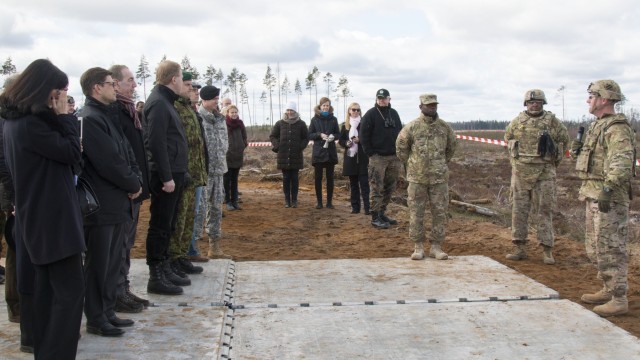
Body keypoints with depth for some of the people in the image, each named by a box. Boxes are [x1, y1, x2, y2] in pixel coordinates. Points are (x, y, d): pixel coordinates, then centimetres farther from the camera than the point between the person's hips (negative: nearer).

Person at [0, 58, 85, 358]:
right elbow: (72, 153, -15)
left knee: (44, 291, 16)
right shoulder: (30, 124, -19)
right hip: (52, 218, -10)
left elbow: (58, 153, 15)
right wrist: (64, 116, -9)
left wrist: (59, 117, 4)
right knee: (69, 290, -7)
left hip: (37, 218, 10)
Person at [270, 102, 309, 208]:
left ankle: (294, 200, 10)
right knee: (286, 179, 4)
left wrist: (301, 147, -4)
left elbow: (306, 138, 9)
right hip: (283, 156, 1)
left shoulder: (301, 124, 2)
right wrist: (277, 146, 0)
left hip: (296, 156, -1)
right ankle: (287, 200, 10)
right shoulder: (280, 123, 4)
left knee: (294, 178, 3)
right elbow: (272, 136, 13)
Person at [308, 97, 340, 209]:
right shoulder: (315, 119, 3)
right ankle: (319, 201, 9)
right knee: (318, 178, 1)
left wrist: (333, 136, -13)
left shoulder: (333, 119, 5)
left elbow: (338, 134, 8)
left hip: (331, 152, 1)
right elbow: (310, 135, 2)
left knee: (330, 177, 5)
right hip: (318, 152, -1)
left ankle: (329, 201, 11)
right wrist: (320, 135, -15)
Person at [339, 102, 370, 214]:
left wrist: (360, 140, -19)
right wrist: (346, 143, -8)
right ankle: (355, 207, 14)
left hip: (362, 158, -4)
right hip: (350, 158, 4)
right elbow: (341, 141, 13)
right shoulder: (345, 125, 9)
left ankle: (367, 207, -5)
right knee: (353, 184, 9)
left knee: (364, 182, -6)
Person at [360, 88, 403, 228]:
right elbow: (364, 135, -7)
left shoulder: (394, 114, 14)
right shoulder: (371, 114, -4)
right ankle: (375, 218, 1)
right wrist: (370, 153, -12)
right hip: (378, 157, -6)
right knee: (377, 188, -4)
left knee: (389, 188, 10)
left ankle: (382, 213, 21)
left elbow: (400, 132, 19)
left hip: (394, 157, 6)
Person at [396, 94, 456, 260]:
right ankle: (418, 246, 11)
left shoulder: (445, 127, 4)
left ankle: (436, 246, 13)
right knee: (416, 212, 1)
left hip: (439, 178, 2)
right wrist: (409, 164, 9)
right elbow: (401, 146, 8)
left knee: (439, 212, 4)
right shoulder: (412, 127, -4)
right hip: (417, 178, -2)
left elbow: (451, 147, 19)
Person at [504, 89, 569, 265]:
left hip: (544, 173, -2)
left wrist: (553, 159, 13)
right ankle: (520, 248, 12)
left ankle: (547, 250, 5)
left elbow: (564, 139, 14)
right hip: (520, 172, 2)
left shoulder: (552, 121, 0)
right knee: (519, 209, 4)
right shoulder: (517, 121, 5)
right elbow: (508, 137, 23)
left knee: (544, 211, 0)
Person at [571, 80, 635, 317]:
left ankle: (619, 300, 1)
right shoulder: (598, 125, 16)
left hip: (609, 197, -10)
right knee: (595, 246, 17)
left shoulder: (617, 128, -15)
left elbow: (621, 161, -28)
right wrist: (578, 149, 8)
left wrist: (608, 189, -35)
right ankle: (608, 290, 29)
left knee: (610, 248, -6)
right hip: (594, 194, 10)